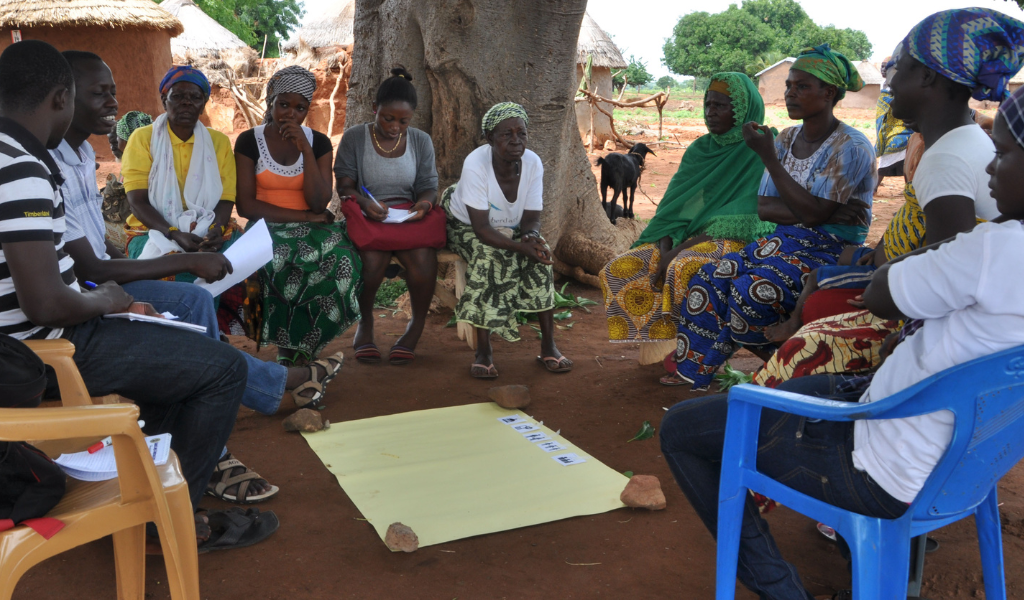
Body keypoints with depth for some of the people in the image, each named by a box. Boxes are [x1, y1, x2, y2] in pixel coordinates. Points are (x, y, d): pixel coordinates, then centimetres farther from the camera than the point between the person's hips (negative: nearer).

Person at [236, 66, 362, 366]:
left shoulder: (319, 142, 6)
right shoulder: (249, 141, 1)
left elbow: (319, 203, -6)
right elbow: (246, 205, -7)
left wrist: (305, 148, -13)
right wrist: (303, 215, -13)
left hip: (310, 229, 2)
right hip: (266, 229, -2)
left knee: (341, 260, -30)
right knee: (281, 262, -36)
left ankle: (292, 349, -16)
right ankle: (295, 349, -16)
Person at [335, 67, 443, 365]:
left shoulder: (421, 141, 12)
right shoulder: (354, 138, 5)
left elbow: (428, 186, 11)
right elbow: (345, 185, 1)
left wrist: (424, 203, -14)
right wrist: (365, 202, -21)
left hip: (409, 216, 2)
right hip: (367, 217, -1)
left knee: (422, 256, -33)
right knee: (373, 256, -35)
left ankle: (417, 325, -9)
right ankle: (365, 324, -8)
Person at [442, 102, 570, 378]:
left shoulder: (533, 163, -17)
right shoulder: (475, 164, -29)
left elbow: (531, 219, -12)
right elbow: (481, 228, -30)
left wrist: (532, 237, -37)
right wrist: (520, 247, -43)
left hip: (511, 229, 4)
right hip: (467, 228, -4)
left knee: (540, 256, -23)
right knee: (488, 258, -34)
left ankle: (548, 346, -17)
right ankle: (483, 352, -26)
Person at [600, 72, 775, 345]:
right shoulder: (699, 149, 15)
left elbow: (739, 222, -15)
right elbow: (673, 208, 7)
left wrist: (678, 252, -19)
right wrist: (666, 251, -13)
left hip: (736, 241, -7)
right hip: (683, 240, 7)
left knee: (684, 269, -37)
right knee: (617, 270, -12)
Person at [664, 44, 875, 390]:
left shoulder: (851, 148, -13)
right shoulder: (786, 140, 9)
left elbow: (812, 213, -20)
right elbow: (764, 208, 2)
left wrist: (767, 156, -20)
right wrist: (828, 213, -15)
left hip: (830, 251, -7)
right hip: (785, 242, 7)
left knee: (752, 288, -31)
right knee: (709, 279, -12)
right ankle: (693, 373, -5)